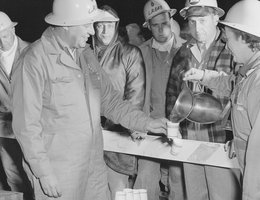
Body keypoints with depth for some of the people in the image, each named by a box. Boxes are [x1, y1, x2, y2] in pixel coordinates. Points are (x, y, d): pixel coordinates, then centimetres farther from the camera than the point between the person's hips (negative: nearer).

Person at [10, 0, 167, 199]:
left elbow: (109, 100, 13)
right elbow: (26, 124, -14)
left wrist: (146, 123, 2)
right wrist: (43, 173, -14)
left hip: (94, 167, 7)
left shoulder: (86, 54, 10)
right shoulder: (34, 60, -14)